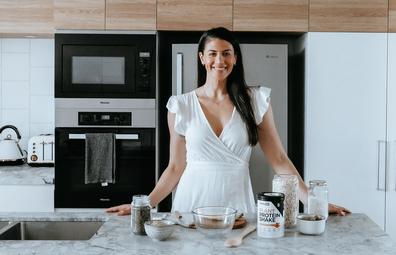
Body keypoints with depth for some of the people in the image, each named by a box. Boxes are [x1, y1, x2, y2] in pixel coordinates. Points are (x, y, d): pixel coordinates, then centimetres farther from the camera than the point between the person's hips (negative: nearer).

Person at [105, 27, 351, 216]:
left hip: (237, 202, 0)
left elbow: (279, 160, 1)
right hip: (193, 201, 0)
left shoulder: (255, 101, 0)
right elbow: (176, 167, 5)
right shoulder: (181, 106, 1)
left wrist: (313, 202, -5)